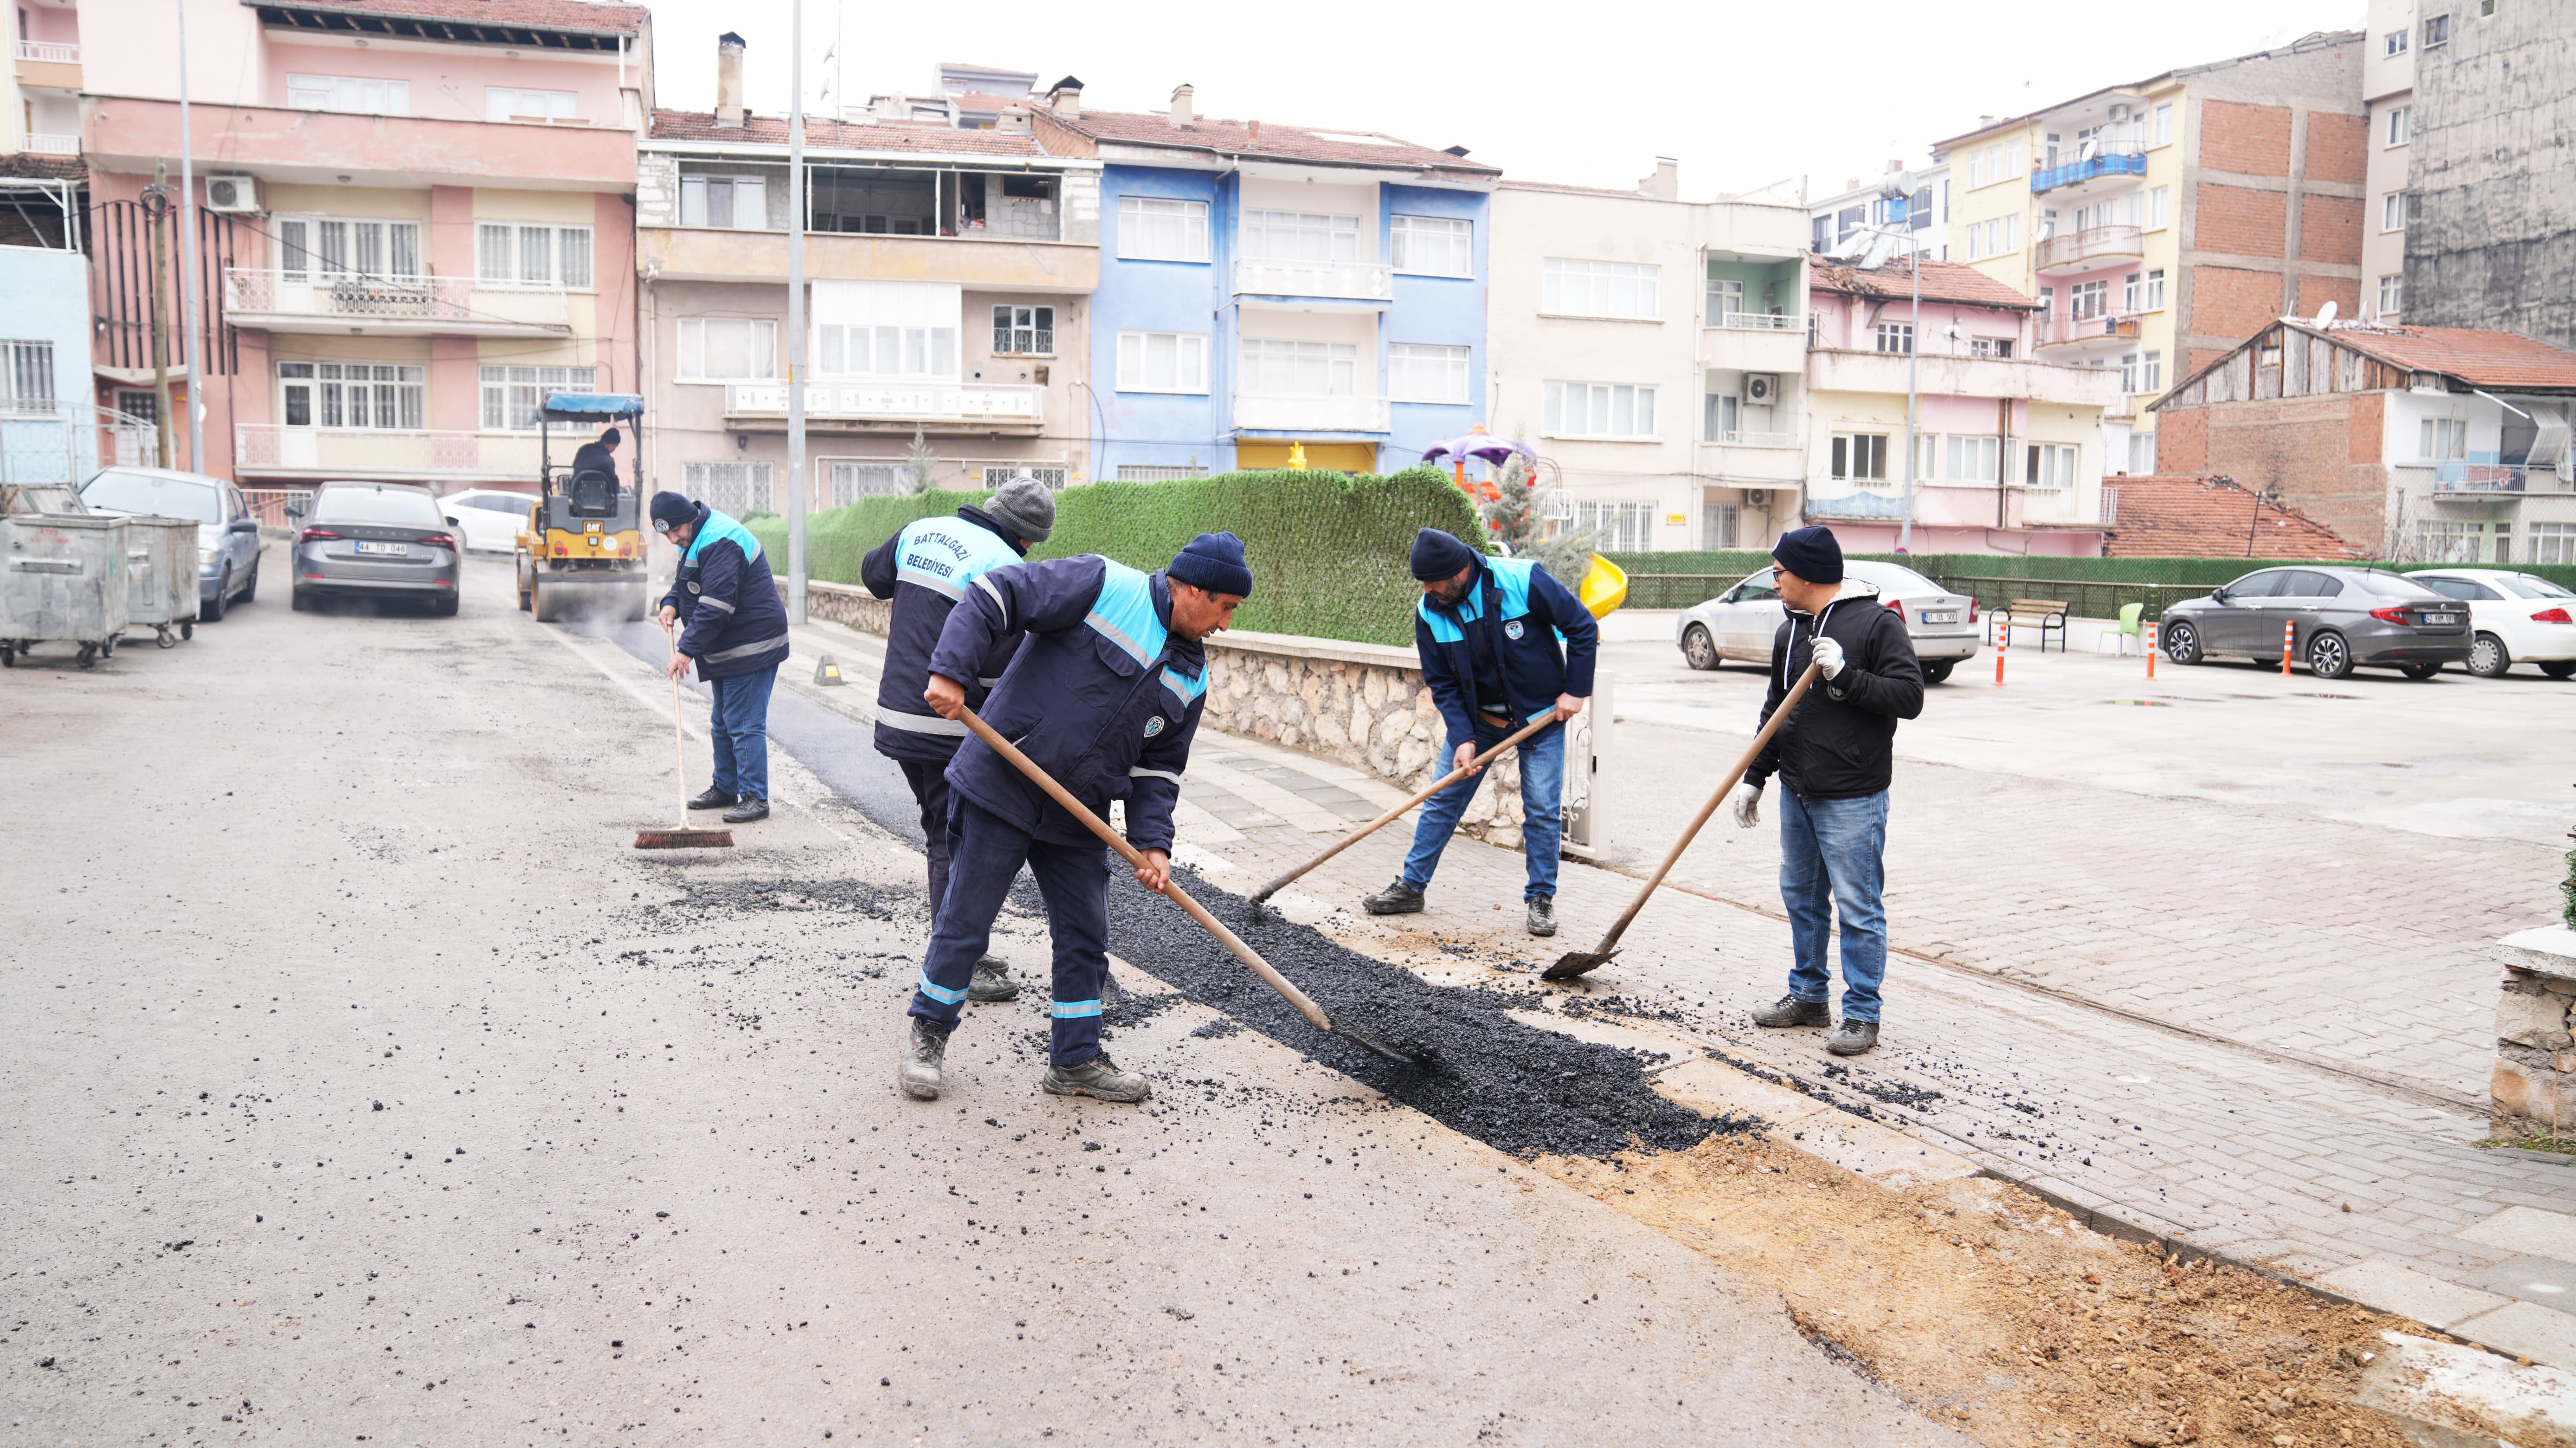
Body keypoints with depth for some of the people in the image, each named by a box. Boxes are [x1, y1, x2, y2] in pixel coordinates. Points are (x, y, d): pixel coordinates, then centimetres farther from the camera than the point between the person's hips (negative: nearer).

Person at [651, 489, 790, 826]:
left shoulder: (720, 544, -23)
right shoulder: (695, 539, 11)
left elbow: (715, 606, -28)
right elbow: (685, 579, 27)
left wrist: (687, 649, -27)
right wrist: (672, 603, 5)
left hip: (751, 647, -11)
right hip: (726, 650, 11)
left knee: (744, 723, -10)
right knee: (723, 722, 19)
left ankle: (755, 797, -6)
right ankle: (725, 788, 30)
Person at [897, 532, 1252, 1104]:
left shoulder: (1191, 681, 7)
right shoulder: (1104, 586, -14)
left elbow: (1159, 768, 11)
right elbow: (991, 597, -15)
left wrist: (1153, 842, -4)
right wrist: (950, 672, -26)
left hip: (1078, 822, 7)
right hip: (999, 791, -6)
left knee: (1085, 936, 10)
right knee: (965, 923, 4)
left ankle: (1076, 1061, 25)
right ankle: (928, 1035, 25)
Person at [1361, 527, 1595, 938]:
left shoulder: (1523, 581, -24)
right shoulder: (1430, 612, -12)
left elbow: (1583, 627, -14)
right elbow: (1443, 685, -6)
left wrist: (1576, 690, -13)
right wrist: (1462, 738, -17)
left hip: (1542, 715, -3)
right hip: (1477, 718, 3)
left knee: (1543, 808, -4)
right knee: (1443, 800, 4)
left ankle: (1541, 899, 11)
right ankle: (1411, 887, 15)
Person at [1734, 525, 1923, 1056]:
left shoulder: (1879, 623, -10)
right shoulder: (1790, 631, 13)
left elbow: (1909, 697, -16)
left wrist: (1845, 675, -22)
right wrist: (1753, 778, 16)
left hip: (1852, 799, -8)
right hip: (1797, 793, 8)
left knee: (1857, 907, -2)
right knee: (1802, 897, 16)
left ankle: (1862, 1014, 8)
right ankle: (1808, 996, 30)